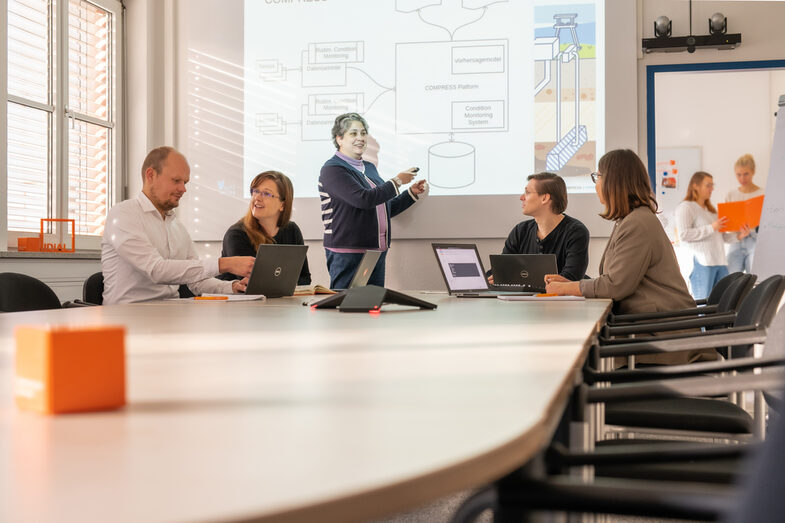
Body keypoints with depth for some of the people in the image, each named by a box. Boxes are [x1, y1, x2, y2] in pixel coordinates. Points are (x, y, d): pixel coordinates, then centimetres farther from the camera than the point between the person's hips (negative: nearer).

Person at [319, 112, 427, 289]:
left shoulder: (369, 168, 18)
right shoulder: (332, 169, -9)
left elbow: (386, 209, 26)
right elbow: (364, 199, -22)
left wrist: (412, 193, 14)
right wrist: (397, 181, -13)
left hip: (377, 252, 8)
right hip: (347, 254, -8)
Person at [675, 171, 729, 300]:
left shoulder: (710, 209, 24)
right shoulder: (685, 207, -4)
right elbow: (683, 235, -16)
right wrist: (711, 228, -15)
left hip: (719, 260, 8)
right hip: (702, 263, -8)